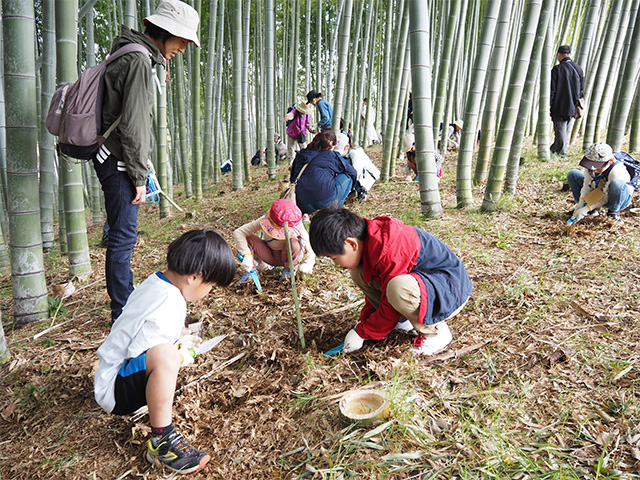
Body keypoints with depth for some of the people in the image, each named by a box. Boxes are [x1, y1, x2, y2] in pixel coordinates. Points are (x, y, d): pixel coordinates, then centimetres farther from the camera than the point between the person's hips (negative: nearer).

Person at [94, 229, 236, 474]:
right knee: (165, 356, -36)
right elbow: (138, 354, -26)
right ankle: (161, 440, -24)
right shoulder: (168, 306, -29)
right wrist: (180, 356, -11)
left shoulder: (156, 281, 0)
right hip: (114, 390, -10)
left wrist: (178, 343, 15)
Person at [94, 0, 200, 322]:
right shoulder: (138, 61, -16)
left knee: (122, 234, 16)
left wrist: (141, 159, 20)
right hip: (118, 163, -10)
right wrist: (139, 176, -16)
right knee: (123, 236, -4)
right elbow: (132, 126, -20)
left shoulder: (129, 54, 17)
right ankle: (123, 314, 6)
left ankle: (125, 302, 30)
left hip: (112, 159, 10)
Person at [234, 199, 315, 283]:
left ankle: (290, 268, -11)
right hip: (270, 256, 1)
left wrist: (308, 264, -47)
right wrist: (247, 255, -36)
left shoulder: (297, 228, -29)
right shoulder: (265, 220, -27)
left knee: (294, 241, -36)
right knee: (247, 238, -23)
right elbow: (238, 232, -27)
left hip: (288, 257, -1)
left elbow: (310, 250, -26)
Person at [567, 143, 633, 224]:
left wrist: (586, 209, -33)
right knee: (572, 174, -5)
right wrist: (580, 204, -21)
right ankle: (591, 211, -2)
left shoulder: (617, 172, -35)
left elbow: (605, 197, -31)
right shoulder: (591, 166, -17)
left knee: (617, 183, -43)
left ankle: (614, 212, -12)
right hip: (598, 194, 7)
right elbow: (587, 185, -11)